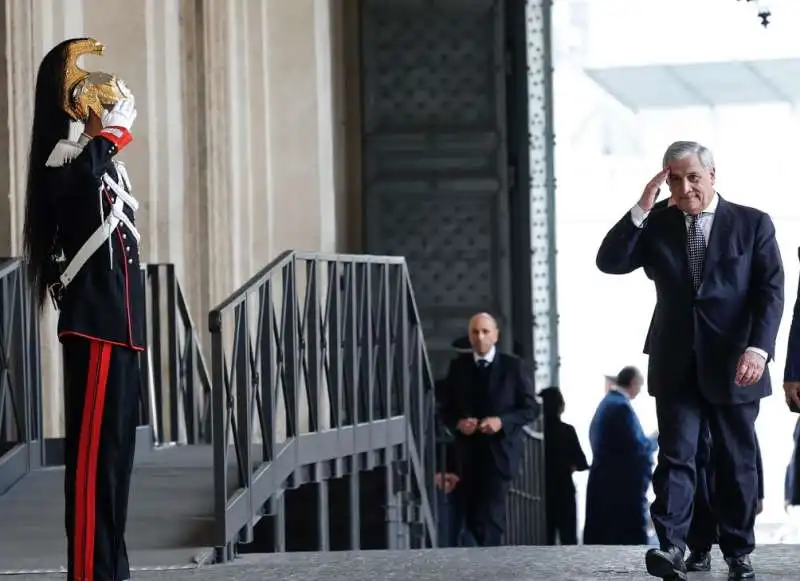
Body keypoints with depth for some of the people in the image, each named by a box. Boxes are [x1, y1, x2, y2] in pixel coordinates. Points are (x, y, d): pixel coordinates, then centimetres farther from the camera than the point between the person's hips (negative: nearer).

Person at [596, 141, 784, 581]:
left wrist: (758, 348, -17)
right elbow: (609, 262, -4)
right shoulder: (656, 226, 6)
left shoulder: (753, 224, 0)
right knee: (675, 455, -7)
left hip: (733, 364, -1)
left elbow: (771, 290, -4)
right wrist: (640, 211, -14)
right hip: (676, 364, 1)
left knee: (737, 460, 6)